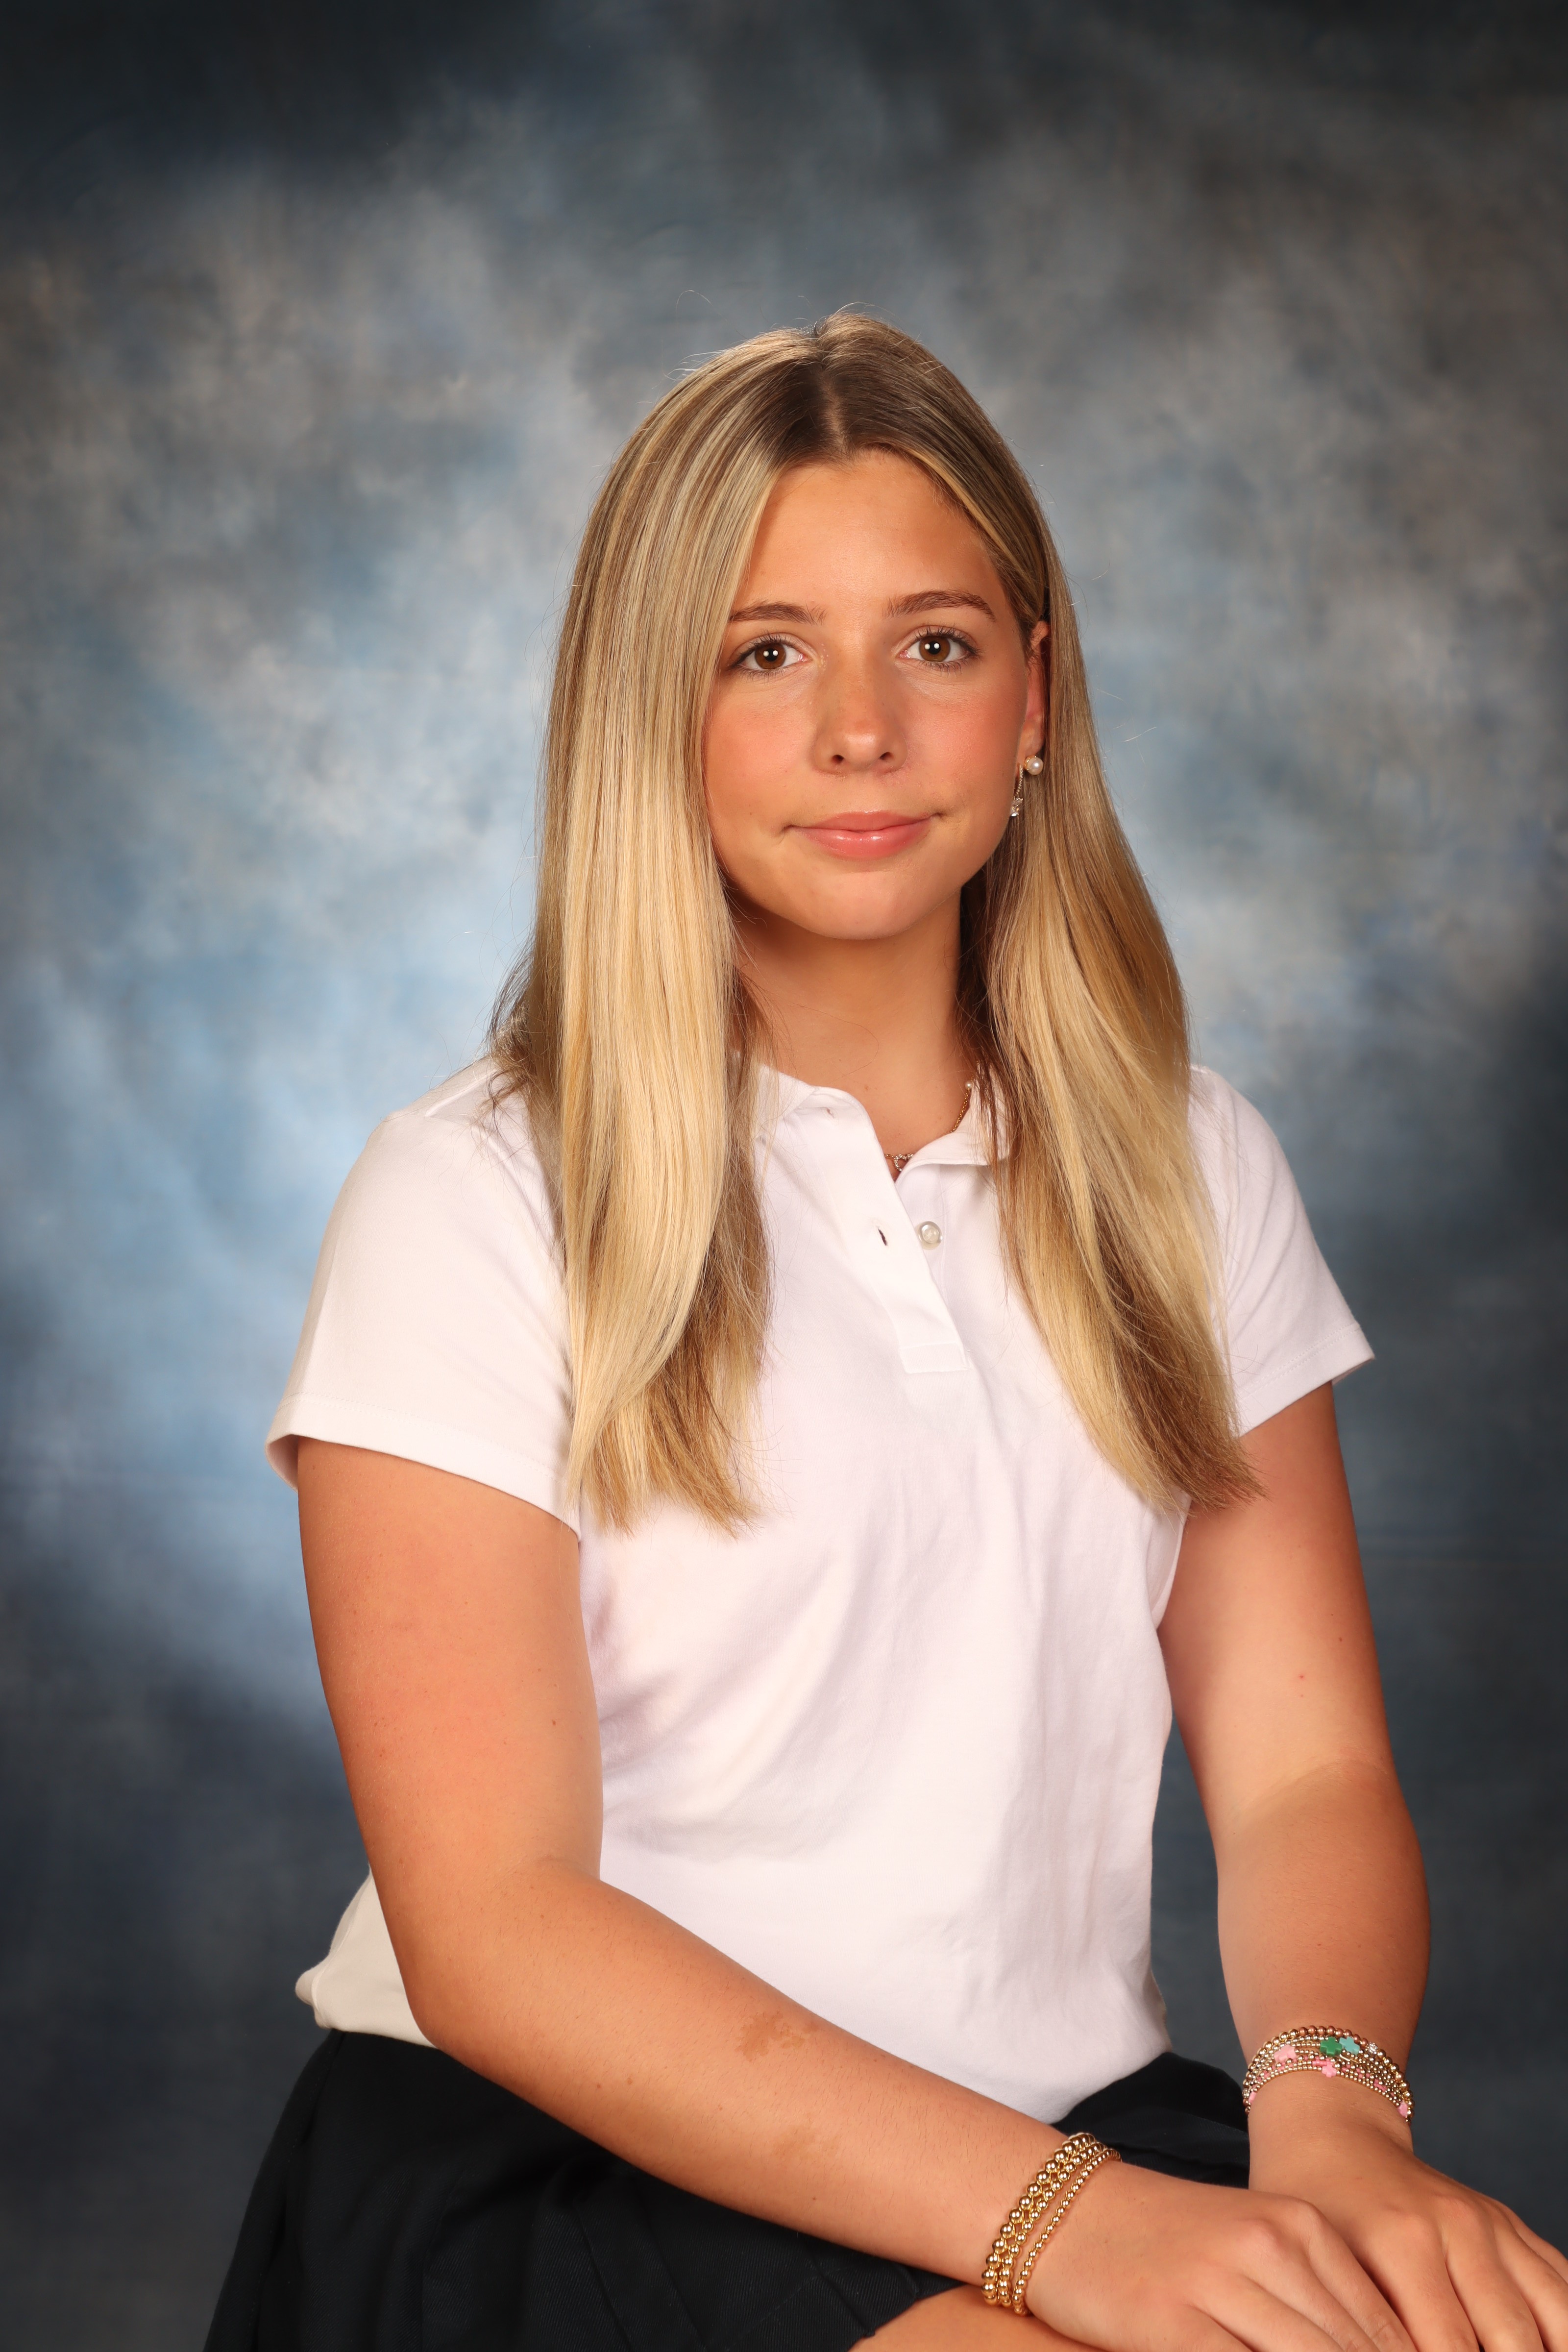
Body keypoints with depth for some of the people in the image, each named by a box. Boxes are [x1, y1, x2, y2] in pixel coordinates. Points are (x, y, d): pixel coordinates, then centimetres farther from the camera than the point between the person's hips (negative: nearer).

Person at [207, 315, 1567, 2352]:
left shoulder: (1185, 1169, 11)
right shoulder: (478, 1199, -4)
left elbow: (1304, 1768, 5)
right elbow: (493, 1930, -11)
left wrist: (1334, 2107, -17)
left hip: (1084, 2125, 5)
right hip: (565, 2164, -4)